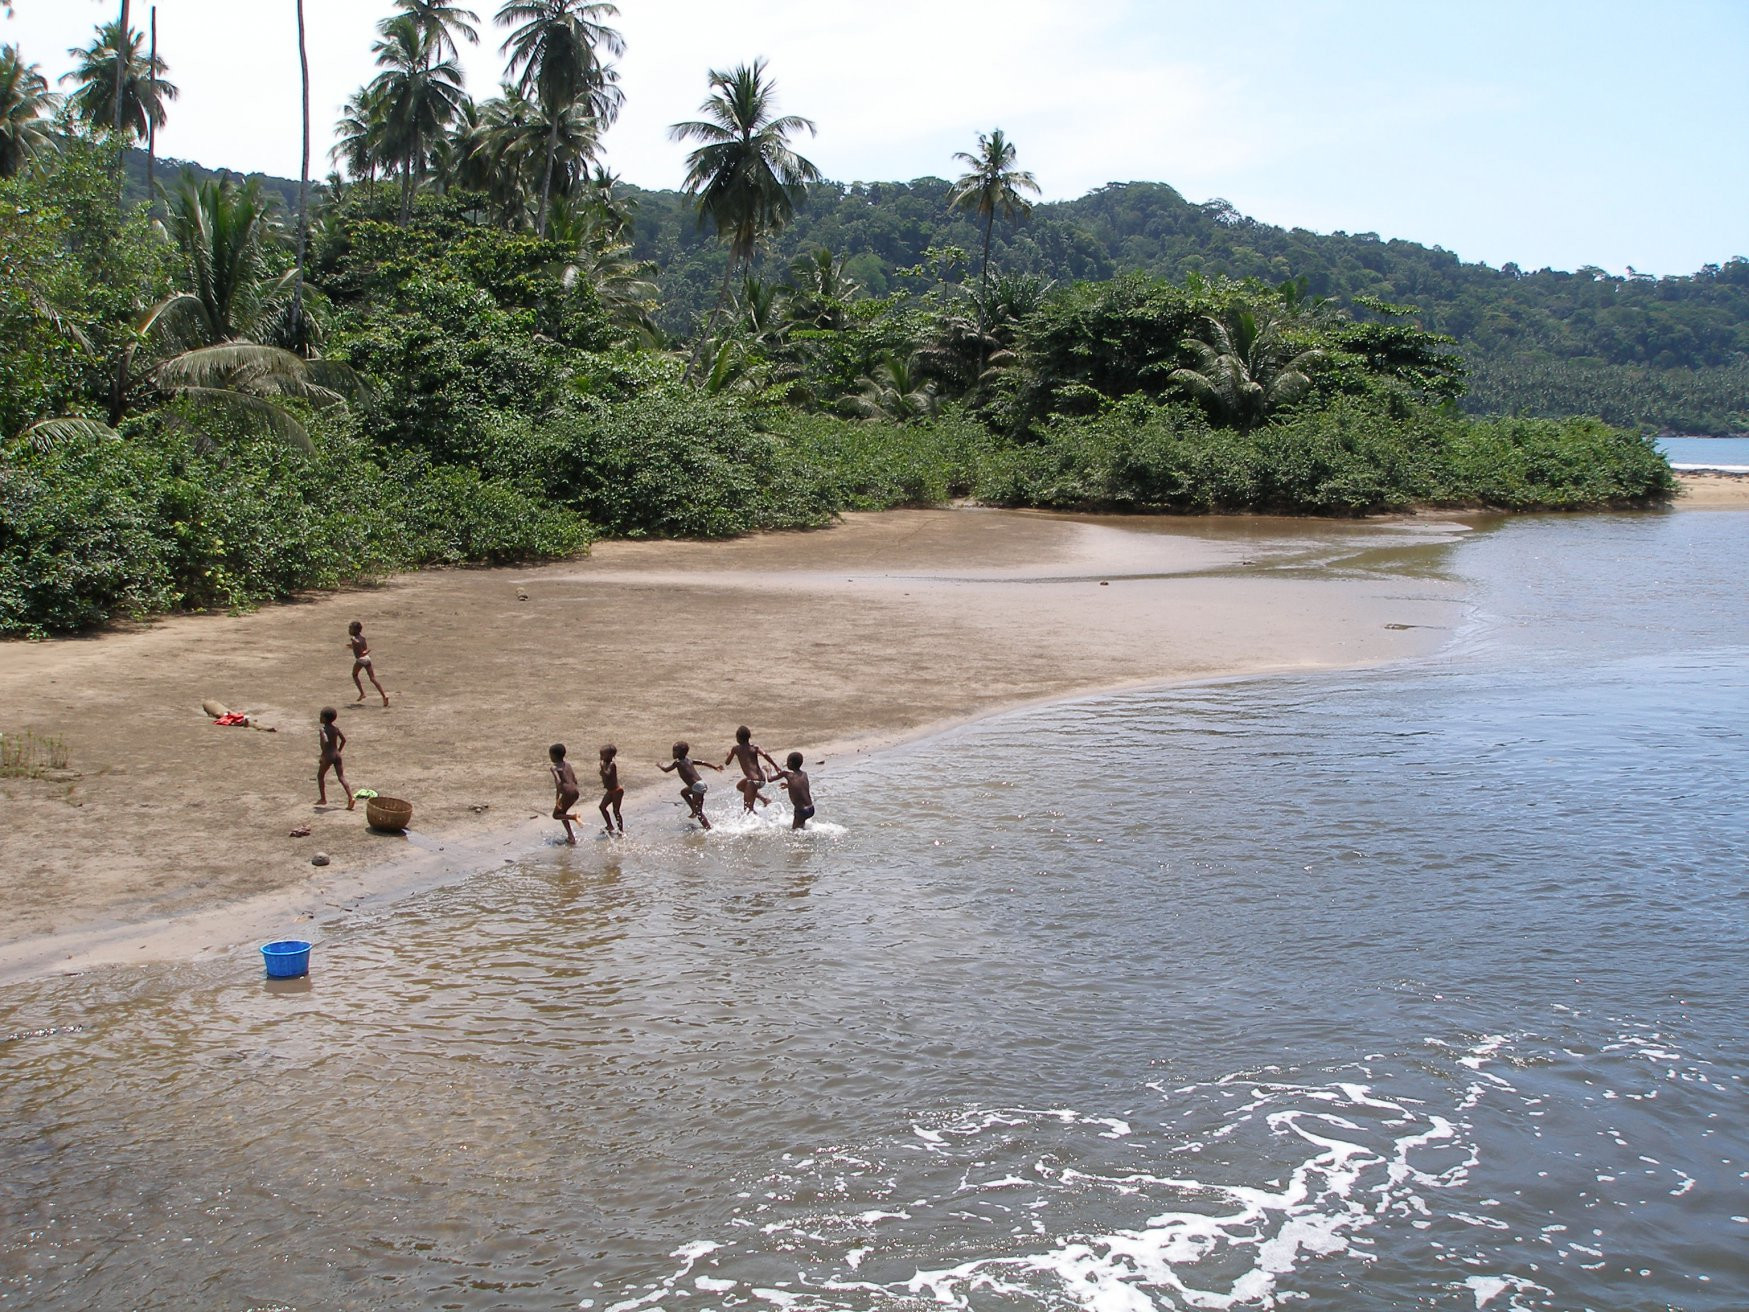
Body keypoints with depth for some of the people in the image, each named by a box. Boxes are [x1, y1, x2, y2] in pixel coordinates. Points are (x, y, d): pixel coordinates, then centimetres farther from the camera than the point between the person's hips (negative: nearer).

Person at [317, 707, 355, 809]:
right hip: (337, 755, 6)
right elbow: (343, 740, 13)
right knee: (341, 778, 1)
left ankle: (323, 799, 22)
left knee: (320, 776, 17)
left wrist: (323, 756, -21)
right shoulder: (336, 728, 7)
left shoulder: (323, 730, -13)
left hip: (328, 756, -6)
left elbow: (325, 741, -29)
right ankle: (351, 797, -16)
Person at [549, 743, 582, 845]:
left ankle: (574, 817, -15)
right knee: (562, 813, 24)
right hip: (575, 792, 7)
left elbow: (559, 782, -21)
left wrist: (557, 799, -19)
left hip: (568, 793, -7)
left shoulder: (554, 767, -7)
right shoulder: (567, 764, 14)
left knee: (556, 815, 10)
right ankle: (571, 837, 21)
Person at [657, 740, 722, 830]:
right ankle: (694, 811, 31)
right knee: (684, 792, 32)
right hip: (701, 783, 9)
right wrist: (715, 767, 19)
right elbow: (703, 762, 16)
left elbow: (666, 770, 2)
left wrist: (659, 765, 22)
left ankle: (708, 827, -11)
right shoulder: (689, 759, 14)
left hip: (697, 787, -9)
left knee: (698, 811, -5)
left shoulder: (678, 762, -6)